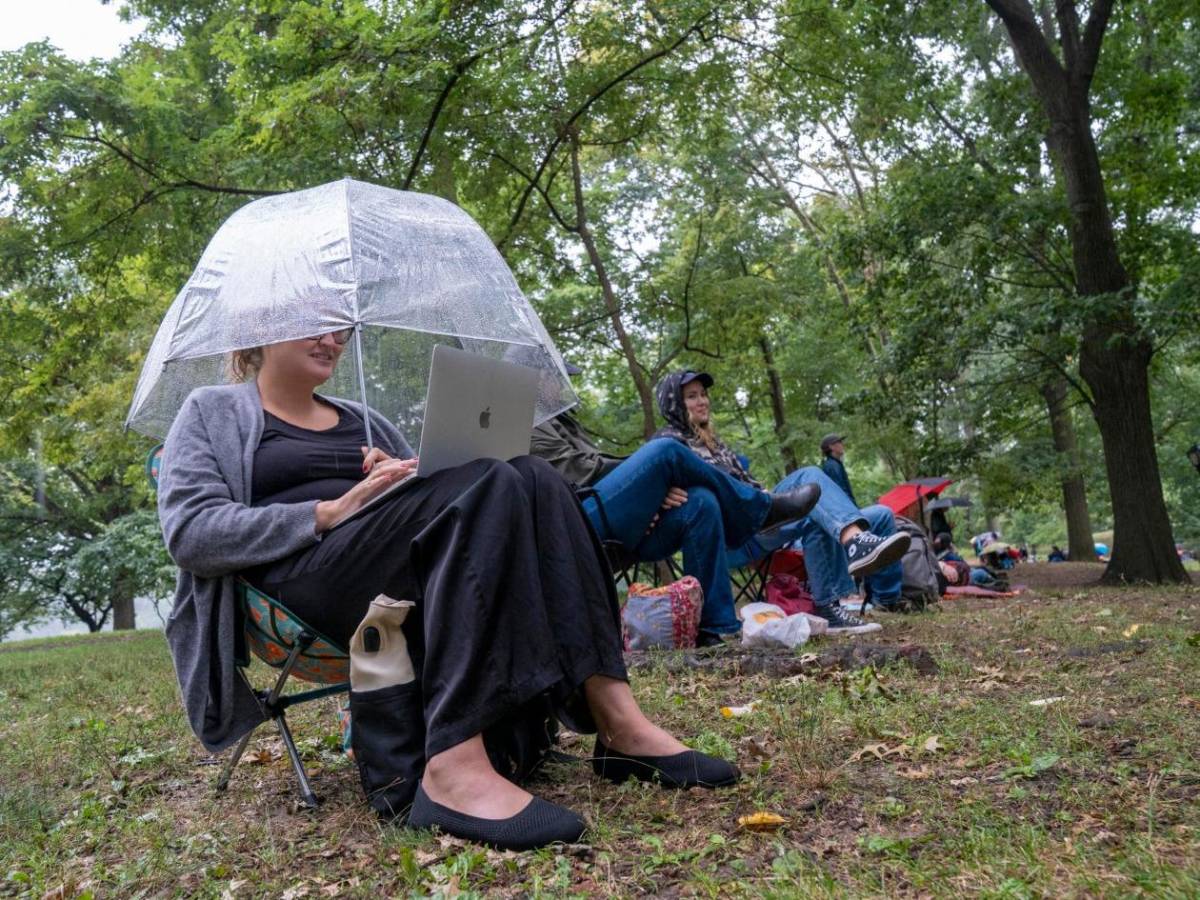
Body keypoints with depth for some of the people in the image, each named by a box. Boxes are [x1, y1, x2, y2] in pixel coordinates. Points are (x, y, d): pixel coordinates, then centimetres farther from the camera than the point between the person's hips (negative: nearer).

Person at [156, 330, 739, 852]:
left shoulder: (363, 421, 29)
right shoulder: (212, 413, 14)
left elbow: (425, 490, 21)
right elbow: (189, 532, -4)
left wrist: (402, 477, -4)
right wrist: (332, 511, -15)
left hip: (403, 577, 6)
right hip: (296, 581, -5)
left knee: (532, 479, -22)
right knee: (484, 485, -31)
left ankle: (619, 724, -30)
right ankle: (455, 768, -43)